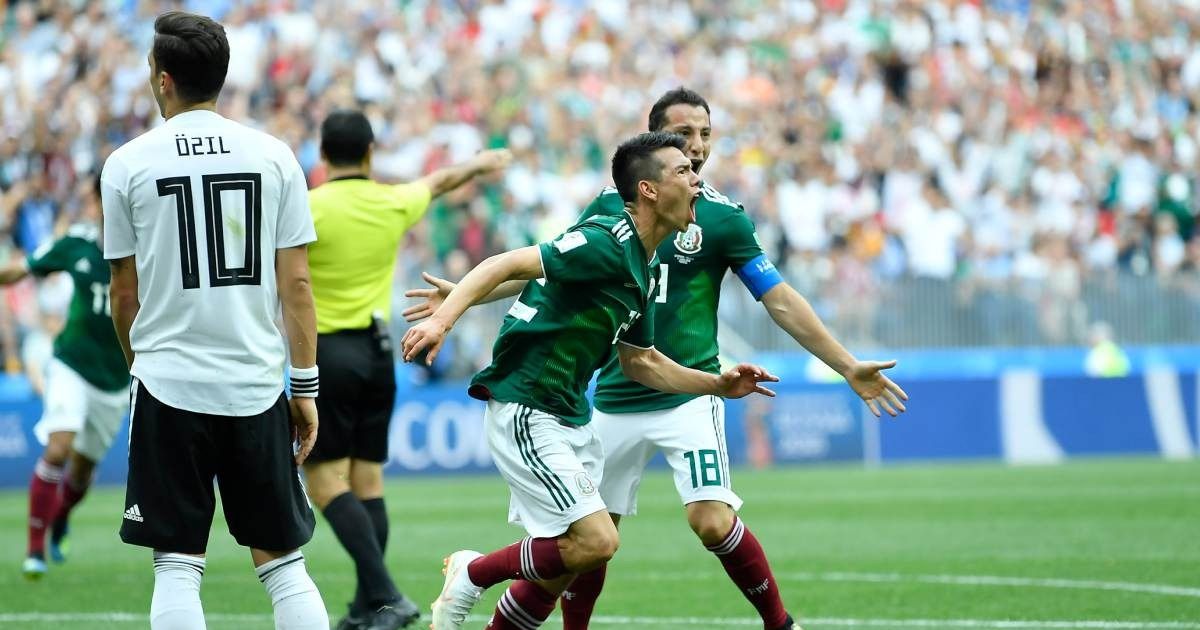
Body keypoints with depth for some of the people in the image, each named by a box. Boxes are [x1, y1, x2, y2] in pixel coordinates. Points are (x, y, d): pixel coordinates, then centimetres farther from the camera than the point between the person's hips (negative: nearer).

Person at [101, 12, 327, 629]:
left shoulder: (128, 163, -1)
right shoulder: (273, 156, 2)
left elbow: (125, 293, 6)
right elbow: (295, 284, 1)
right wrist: (306, 387, 7)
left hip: (169, 390, -1)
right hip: (257, 386, 2)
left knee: (177, 566, 2)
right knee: (283, 564, 8)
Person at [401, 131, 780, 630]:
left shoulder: (644, 269, 12)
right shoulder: (607, 243, -18)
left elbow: (640, 362, 22)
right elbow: (506, 265, -23)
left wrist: (717, 384, 15)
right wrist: (442, 319, -35)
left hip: (570, 416, 10)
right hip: (524, 411, -10)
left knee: (567, 560, 11)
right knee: (595, 541, -15)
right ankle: (472, 574, 3)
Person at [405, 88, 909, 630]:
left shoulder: (722, 216, -3)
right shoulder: (611, 204, 5)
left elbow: (781, 301, -2)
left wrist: (849, 367, -7)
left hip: (688, 396, -3)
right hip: (615, 398, 3)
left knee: (712, 521, -18)